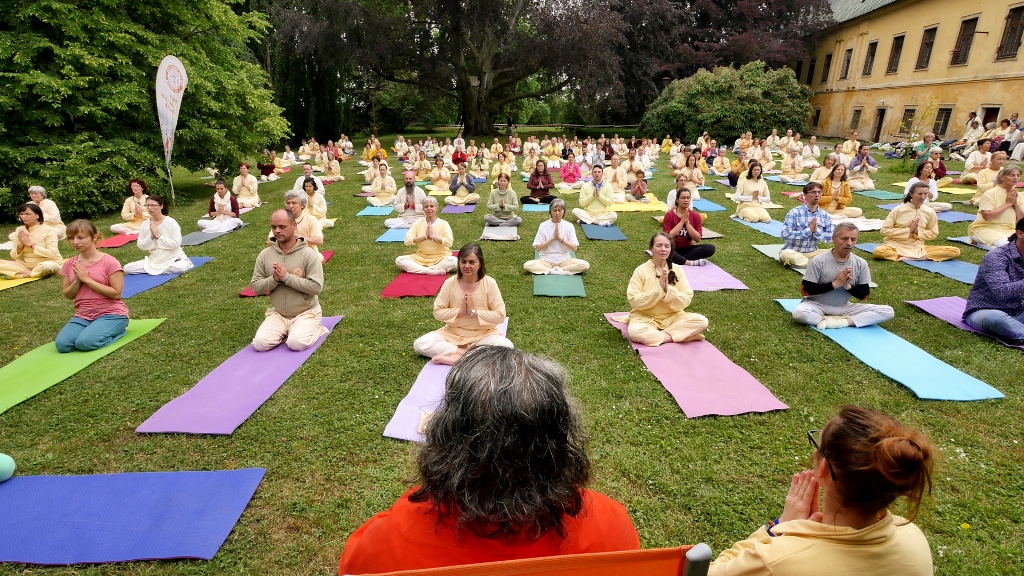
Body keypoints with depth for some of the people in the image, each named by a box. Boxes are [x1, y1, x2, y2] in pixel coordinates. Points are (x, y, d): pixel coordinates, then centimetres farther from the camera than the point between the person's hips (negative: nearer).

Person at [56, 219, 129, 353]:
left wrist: (86, 279, -16)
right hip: (83, 316, 6)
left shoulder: (109, 262, -11)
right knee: (62, 344, -16)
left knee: (85, 343, -26)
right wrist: (77, 281, -10)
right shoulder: (70, 264, 6)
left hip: (111, 314, -6)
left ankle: (119, 330, 1)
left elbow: (116, 293, -15)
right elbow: (68, 295, 10)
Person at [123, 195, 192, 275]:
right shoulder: (145, 225, 1)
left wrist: (158, 236, -19)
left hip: (173, 259, -3)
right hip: (154, 260, 3)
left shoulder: (171, 222, -11)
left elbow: (176, 244, -17)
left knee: (181, 267, -37)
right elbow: (141, 246, 2)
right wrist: (151, 236, -14)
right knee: (127, 268, -11)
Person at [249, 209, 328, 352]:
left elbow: (316, 287, -20)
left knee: (296, 344, -26)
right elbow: (255, 286, 1)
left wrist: (287, 277, -23)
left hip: (305, 313, -4)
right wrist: (274, 279, -19)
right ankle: (286, 332, 12)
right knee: (260, 343, -16)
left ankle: (316, 330, 5)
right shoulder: (265, 255, 0)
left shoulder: (308, 255, -13)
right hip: (277, 314, 4)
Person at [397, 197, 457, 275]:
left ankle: (418, 269, -27)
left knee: (454, 261, -34)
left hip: (440, 258, -3)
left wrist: (433, 236, -15)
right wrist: (425, 236, -12)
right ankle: (432, 271, -29)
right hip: (420, 258, 3)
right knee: (399, 260, -19)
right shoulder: (418, 223, 3)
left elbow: (449, 242, -18)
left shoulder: (443, 224, -3)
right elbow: (407, 241, -7)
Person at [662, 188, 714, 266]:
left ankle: (679, 259, -26)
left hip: (688, 249, 3)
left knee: (710, 248, -22)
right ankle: (690, 262, -30)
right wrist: (682, 221, -16)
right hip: (673, 250, -3)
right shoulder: (669, 215, -5)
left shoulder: (695, 215, 2)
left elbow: (698, 238, -6)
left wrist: (687, 222, -14)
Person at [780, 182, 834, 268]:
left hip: (812, 252, 5)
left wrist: (817, 231, -15)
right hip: (794, 252, -5)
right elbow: (785, 234, -19)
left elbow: (831, 237, 4)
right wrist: (808, 230, -19)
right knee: (786, 254, -36)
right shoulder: (794, 213, -8)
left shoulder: (825, 215, 6)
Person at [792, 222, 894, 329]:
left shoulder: (861, 263, -3)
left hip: (844, 308, 4)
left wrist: (848, 286, -19)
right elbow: (805, 290, -16)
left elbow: (864, 295, 2)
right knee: (799, 313, -39)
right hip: (817, 305, -4)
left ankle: (841, 322, -20)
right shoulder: (818, 261, -15)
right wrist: (835, 284, -22)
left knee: (888, 311, -12)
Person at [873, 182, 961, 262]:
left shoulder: (930, 212, 2)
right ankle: (921, 257, -25)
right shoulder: (898, 210, -7)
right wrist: (908, 230, -13)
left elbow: (933, 234, 11)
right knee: (878, 251, -38)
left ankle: (910, 258, -24)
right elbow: (885, 231, -8)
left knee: (955, 251, -15)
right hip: (896, 245, -3)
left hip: (917, 248, 4)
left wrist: (917, 231, -9)